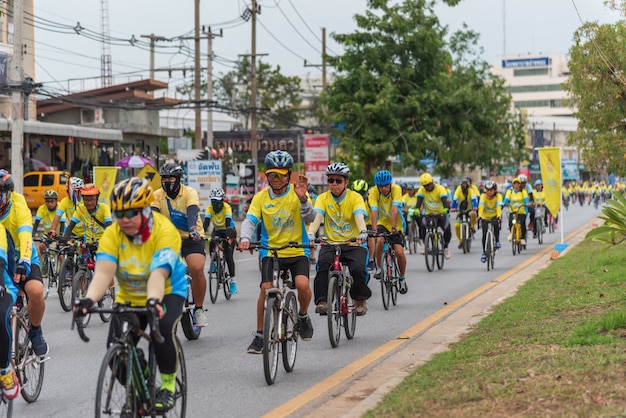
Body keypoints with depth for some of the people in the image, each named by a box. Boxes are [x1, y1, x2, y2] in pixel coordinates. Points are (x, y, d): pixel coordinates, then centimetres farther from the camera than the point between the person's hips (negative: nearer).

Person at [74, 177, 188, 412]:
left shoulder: (164, 231, -26)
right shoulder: (112, 234, -17)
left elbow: (158, 273, -39)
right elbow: (103, 271, -31)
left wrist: (153, 301, -58)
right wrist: (89, 299, -50)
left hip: (167, 292, -4)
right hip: (129, 297, 4)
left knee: (162, 329, -32)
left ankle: (169, 385, -8)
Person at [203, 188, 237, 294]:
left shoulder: (227, 207, -29)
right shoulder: (210, 208, -22)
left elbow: (228, 223, -39)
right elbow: (206, 223, -31)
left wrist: (228, 237, -53)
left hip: (228, 230, -3)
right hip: (217, 230, 3)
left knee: (228, 255, -13)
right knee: (212, 244, -31)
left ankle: (233, 282, -6)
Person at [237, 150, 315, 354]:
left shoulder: (296, 193, -6)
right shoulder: (261, 197, 0)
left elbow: (310, 218, -19)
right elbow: (250, 220, -11)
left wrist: (303, 200, -38)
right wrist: (245, 238, -31)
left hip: (297, 251, -1)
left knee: (302, 284, -24)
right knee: (266, 288, -17)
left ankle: (303, 316, 9)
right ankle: (260, 335, -2)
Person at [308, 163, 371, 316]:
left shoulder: (355, 197, 0)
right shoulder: (323, 198, 4)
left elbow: (359, 216, -18)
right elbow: (317, 217, -12)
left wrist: (363, 232, -39)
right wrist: (310, 233, -32)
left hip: (353, 244, -1)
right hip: (330, 244, 1)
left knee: (358, 269, -27)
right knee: (322, 264, -30)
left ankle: (360, 299, 0)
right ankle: (322, 301, -23)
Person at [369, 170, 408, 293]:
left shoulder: (396, 189, -22)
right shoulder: (373, 192, -19)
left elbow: (394, 209, -32)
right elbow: (374, 211, -30)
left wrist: (393, 227, -43)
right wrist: (374, 229, -43)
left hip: (396, 225, -1)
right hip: (382, 223, 1)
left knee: (399, 252, -13)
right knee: (379, 241, -30)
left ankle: (402, 278, 11)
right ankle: (379, 268, -7)